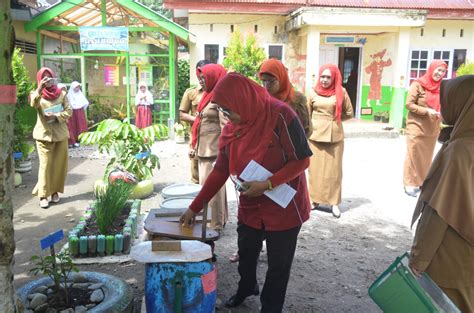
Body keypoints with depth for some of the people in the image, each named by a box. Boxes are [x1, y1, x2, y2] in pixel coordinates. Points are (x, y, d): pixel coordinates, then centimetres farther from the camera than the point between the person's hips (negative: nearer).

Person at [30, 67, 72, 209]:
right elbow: (33, 104, -21)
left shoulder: (61, 93, 6)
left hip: (60, 133, 2)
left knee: (59, 164, 5)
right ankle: (43, 195, -3)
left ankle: (55, 191, 18)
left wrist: (56, 115, -16)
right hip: (44, 134, -2)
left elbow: (69, 111, 1)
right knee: (45, 165, -6)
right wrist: (40, 88, -34)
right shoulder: (37, 94, 2)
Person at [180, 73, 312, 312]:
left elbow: (302, 160, -18)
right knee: (246, 254, 23)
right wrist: (194, 207, 1)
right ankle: (246, 288, 52)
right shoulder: (231, 128, -2)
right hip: (249, 206, 6)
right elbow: (220, 170, 2)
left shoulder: (280, 116, -20)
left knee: (278, 263, 9)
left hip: (283, 206, -5)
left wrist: (267, 184, -27)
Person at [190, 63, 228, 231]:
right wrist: (194, 146, 19)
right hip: (203, 150, 9)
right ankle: (220, 218, 27)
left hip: (214, 151, -9)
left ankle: (216, 224, 7)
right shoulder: (208, 95, 16)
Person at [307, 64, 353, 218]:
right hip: (315, 135, 1)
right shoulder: (313, 93, 4)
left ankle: (334, 203, 9)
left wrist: (334, 118, 2)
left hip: (335, 135, -1)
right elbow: (307, 114, 10)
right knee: (315, 168, 6)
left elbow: (349, 113, 8)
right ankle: (315, 199, 17)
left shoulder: (341, 92, 0)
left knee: (334, 169, 2)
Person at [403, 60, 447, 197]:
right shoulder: (418, 84, -7)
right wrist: (426, 111, -18)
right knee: (414, 155, -1)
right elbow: (409, 104, -10)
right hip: (416, 127, -5)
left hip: (432, 129, 5)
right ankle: (410, 184, 9)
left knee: (427, 157, 12)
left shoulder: (441, 87, 8)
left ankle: (423, 183, 25)